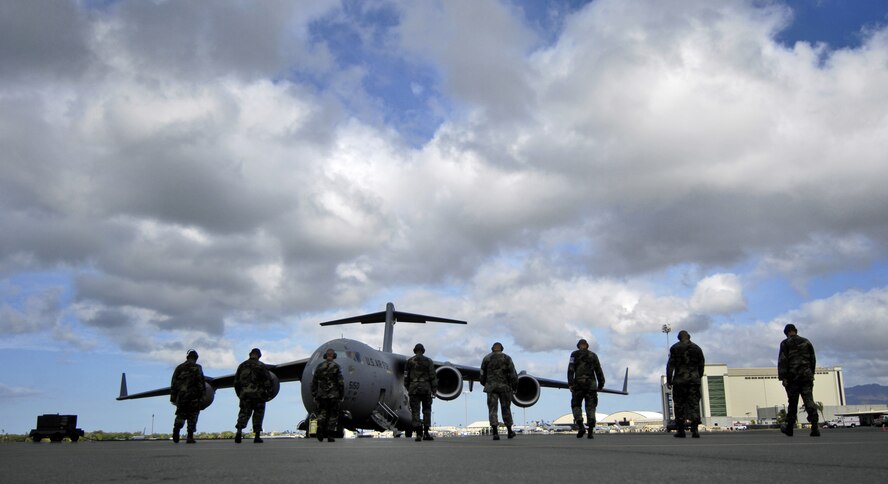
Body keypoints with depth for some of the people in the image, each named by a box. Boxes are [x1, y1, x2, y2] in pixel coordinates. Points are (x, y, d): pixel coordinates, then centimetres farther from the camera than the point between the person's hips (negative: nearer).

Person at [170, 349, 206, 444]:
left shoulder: (179, 367, 13)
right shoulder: (197, 368, 2)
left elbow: (173, 384, 10)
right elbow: (200, 382, -8)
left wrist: (173, 397, 12)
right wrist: (201, 394, -3)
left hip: (181, 395, 3)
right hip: (193, 395, -3)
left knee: (181, 414, 12)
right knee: (192, 415, 4)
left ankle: (177, 427, -19)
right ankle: (190, 437, -1)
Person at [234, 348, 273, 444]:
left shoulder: (242, 365, 11)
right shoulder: (261, 366, -1)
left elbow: (236, 381, 14)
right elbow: (268, 380, -6)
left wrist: (239, 394, 21)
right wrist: (268, 393, 1)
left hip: (245, 394, 3)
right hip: (258, 394, -2)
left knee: (244, 413, 3)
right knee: (258, 414, 6)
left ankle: (239, 431, -20)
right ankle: (257, 436, 4)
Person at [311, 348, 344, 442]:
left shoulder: (319, 367, 6)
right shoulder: (336, 367, -5)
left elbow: (314, 383, 8)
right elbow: (340, 383, -9)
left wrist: (314, 396, 15)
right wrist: (341, 396, -1)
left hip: (321, 395, 2)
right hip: (333, 395, -2)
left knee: (322, 413, 11)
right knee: (333, 415, 7)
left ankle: (320, 429, -15)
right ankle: (330, 436, 5)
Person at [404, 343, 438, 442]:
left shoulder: (409, 361, 8)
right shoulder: (428, 361, 4)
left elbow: (406, 376, 8)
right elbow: (433, 376, -1)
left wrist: (408, 388, 18)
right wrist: (434, 389, 3)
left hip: (413, 388, 0)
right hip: (425, 387, 0)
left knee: (415, 411, 0)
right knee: (426, 410, 11)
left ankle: (418, 433, -10)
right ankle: (425, 433, 7)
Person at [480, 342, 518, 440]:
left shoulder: (486, 358, 5)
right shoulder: (506, 358, 2)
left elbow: (483, 374, 9)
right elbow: (513, 374, -4)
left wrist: (485, 384, 26)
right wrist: (515, 387, 4)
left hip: (491, 387, 0)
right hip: (504, 387, 0)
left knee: (492, 410, -1)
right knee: (506, 409, 11)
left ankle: (495, 433, -12)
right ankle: (510, 432, 20)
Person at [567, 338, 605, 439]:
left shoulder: (574, 354, 6)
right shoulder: (593, 356, 14)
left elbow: (571, 369, -6)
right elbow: (599, 371, 10)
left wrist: (570, 383, -10)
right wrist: (601, 384, 15)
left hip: (578, 383, -2)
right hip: (591, 384, 2)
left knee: (576, 405, 9)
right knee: (590, 407, 4)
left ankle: (581, 427, -9)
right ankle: (591, 430, -8)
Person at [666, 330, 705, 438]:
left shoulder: (675, 348, 1)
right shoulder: (697, 348, 11)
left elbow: (670, 365, -5)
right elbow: (701, 366, 12)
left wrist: (668, 380, -2)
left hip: (680, 380, -2)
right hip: (694, 380, 2)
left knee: (679, 405, 3)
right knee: (694, 404, 1)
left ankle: (681, 431, 3)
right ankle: (695, 429, -9)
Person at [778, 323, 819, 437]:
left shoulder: (785, 343, 0)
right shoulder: (806, 342, 13)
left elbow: (782, 361, -8)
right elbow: (813, 360, 15)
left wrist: (783, 377, -8)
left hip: (792, 376, -3)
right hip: (806, 376, 3)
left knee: (792, 402, 5)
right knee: (809, 400, -3)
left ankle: (789, 428, 14)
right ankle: (815, 427, -18)